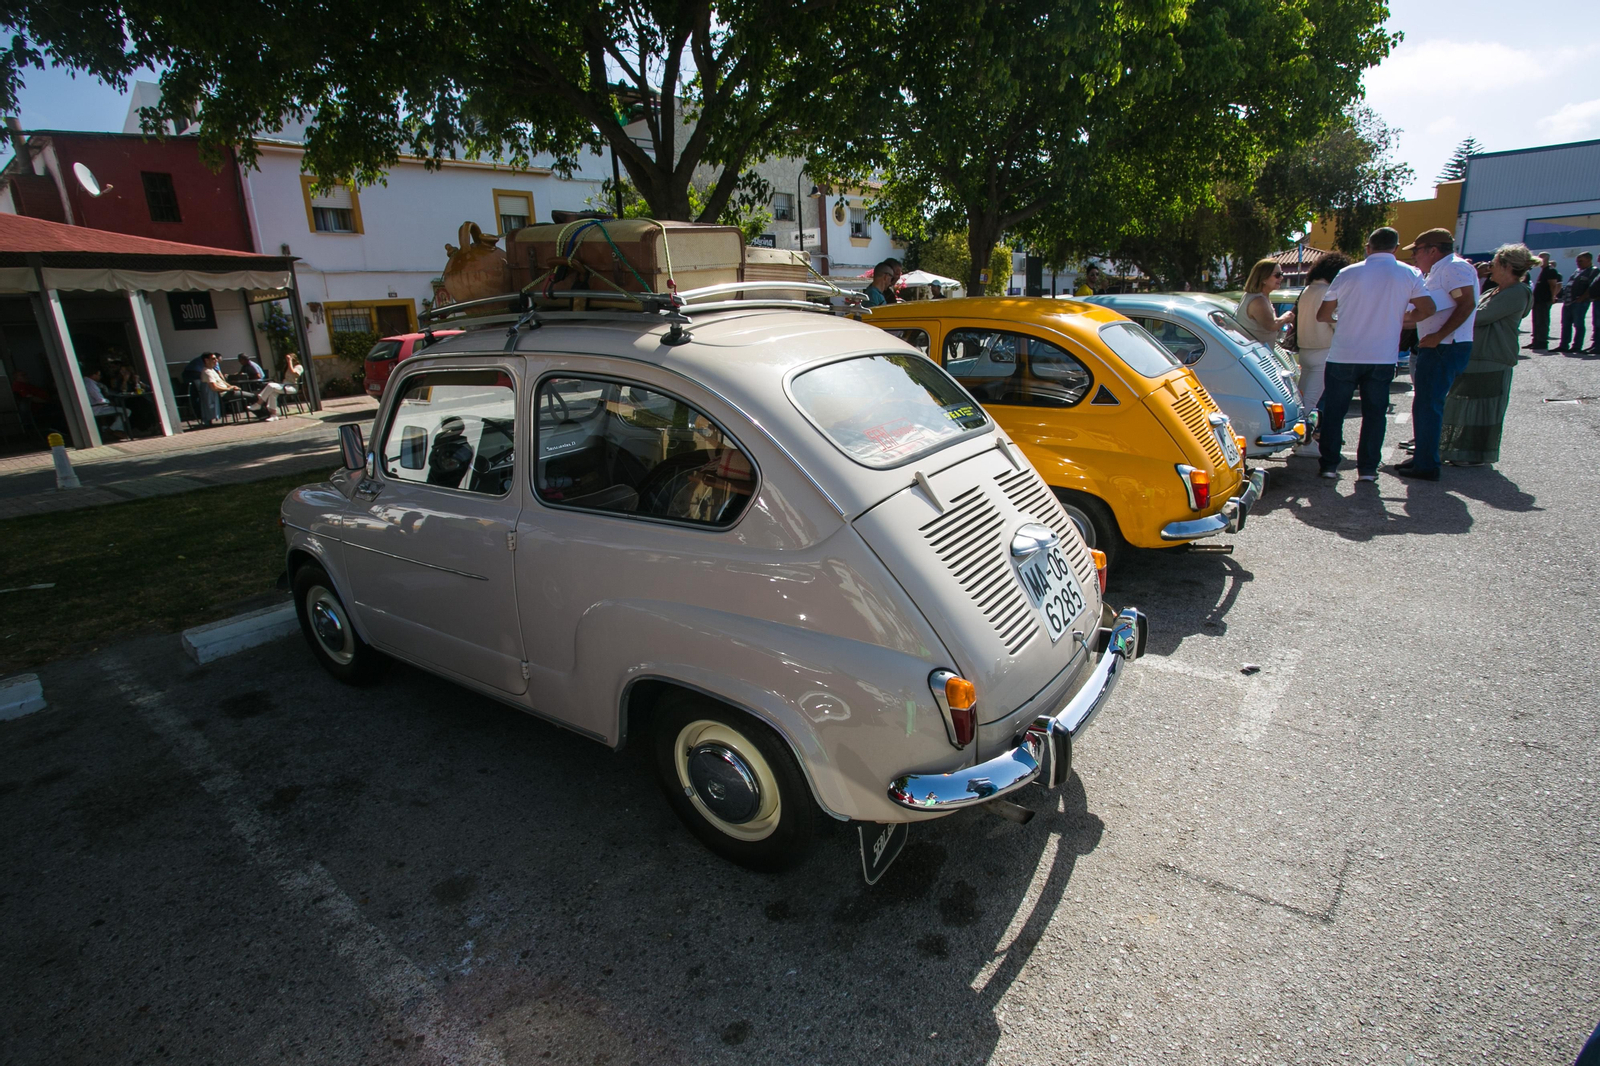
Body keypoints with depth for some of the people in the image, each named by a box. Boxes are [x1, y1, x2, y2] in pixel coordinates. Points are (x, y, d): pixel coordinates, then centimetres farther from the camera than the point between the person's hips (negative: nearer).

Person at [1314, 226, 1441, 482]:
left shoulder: (1348, 273, -2)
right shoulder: (1410, 274, 0)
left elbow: (1322, 315, 3)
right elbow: (1429, 309, 0)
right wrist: (1401, 316, 20)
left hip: (1343, 357, -1)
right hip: (1383, 358, 1)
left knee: (1333, 412, 8)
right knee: (1374, 414, 9)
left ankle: (1329, 465, 8)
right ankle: (1367, 468, 9)